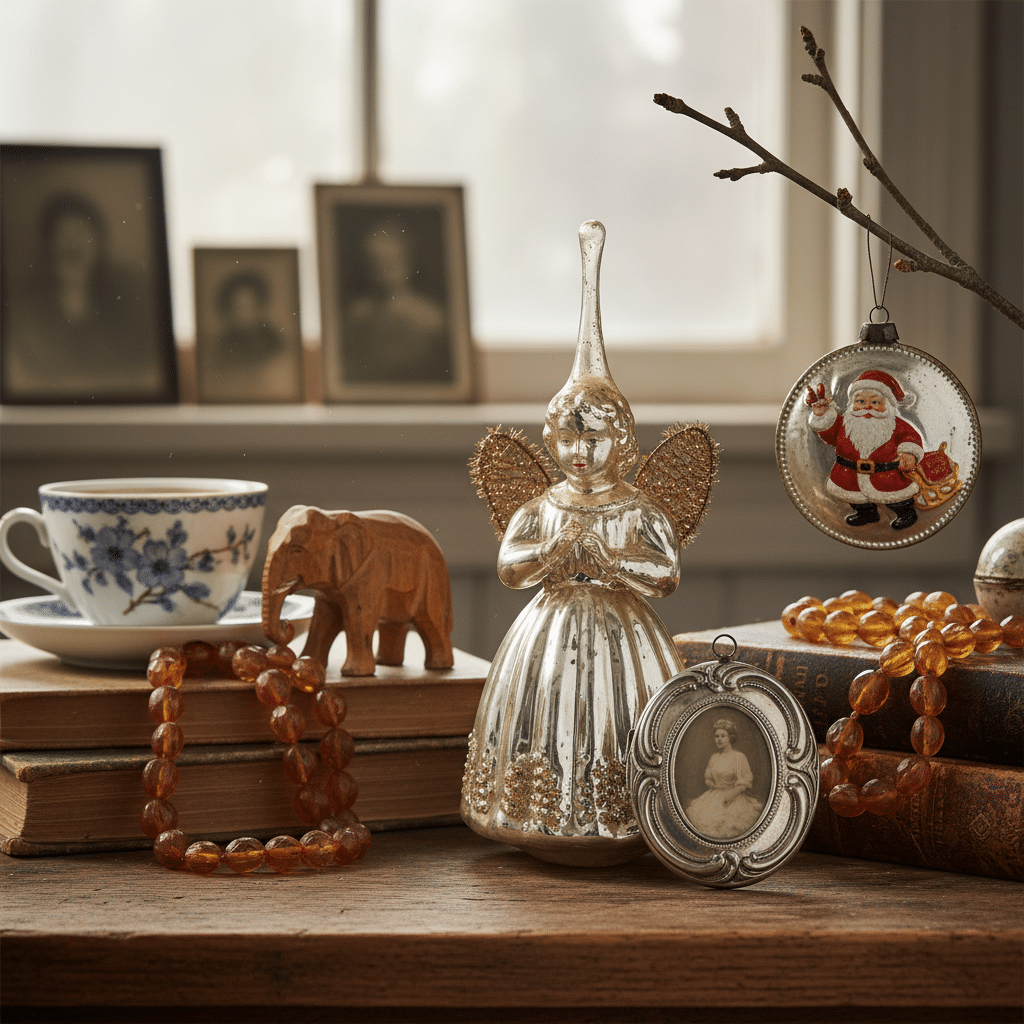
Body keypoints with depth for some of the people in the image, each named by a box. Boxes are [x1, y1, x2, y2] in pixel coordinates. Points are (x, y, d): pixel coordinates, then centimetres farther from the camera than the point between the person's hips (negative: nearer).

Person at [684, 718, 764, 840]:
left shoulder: (739, 757, -5)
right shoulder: (713, 758, 13)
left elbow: (746, 781, -6)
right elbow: (707, 778, 24)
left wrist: (733, 792, -19)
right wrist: (712, 785, 3)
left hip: (735, 797, -5)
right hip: (715, 796, 5)